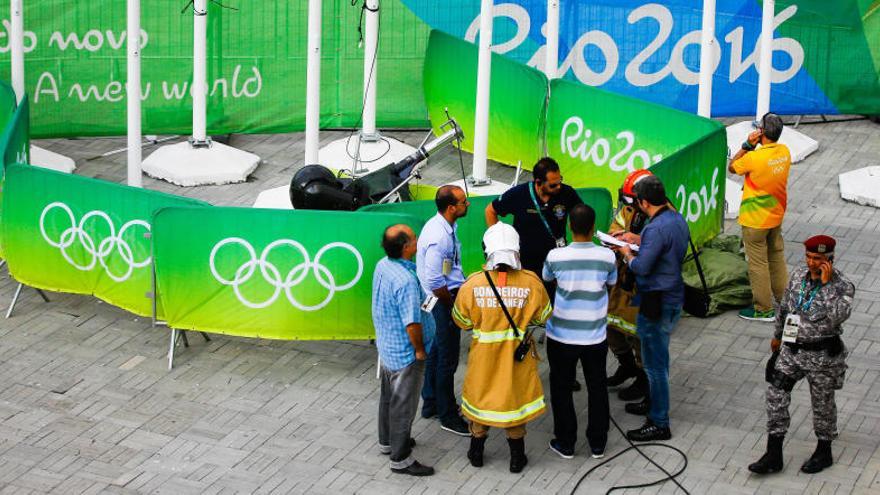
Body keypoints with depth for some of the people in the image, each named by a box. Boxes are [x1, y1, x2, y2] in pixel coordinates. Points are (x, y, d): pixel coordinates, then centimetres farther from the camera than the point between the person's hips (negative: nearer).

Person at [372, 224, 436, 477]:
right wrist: (420, 349, -14)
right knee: (403, 405, 5)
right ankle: (400, 458, 17)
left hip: (386, 346, 9)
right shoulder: (406, 281, -33)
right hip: (405, 354, -9)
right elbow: (412, 323, -30)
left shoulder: (382, 266, -5)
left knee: (388, 396, 25)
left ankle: (387, 441, 43)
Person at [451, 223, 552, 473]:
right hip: (518, 355, 0)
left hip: (483, 354, 0)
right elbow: (543, 317, -3)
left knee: (480, 397, 21)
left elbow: (461, 321, -5)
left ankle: (476, 452, 35)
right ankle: (517, 457, 29)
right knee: (515, 398, 18)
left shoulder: (473, 284, -20)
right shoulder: (531, 283, -19)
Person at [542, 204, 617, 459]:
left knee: (562, 389, 15)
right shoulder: (607, 256, -14)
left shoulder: (556, 256, -16)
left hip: (561, 336, -1)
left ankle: (565, 443, 23)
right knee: (597, 388, 17)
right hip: (594, 336, 1)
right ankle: (597, 443, 27)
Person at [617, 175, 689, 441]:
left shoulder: (656, 229, -26)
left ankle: (659, 424, 7)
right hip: (673, 297, 10)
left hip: (656, 304, -10)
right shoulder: (677, 219, 4)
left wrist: (627, 252, -7)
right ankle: (656, 404, 40)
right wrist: (636, 239, 16)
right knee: (660, 357, 24)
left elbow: (641, 267, -26)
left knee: (654, 363, 0)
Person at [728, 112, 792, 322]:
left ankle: (763, 310, 13)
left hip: (755, 219, -7)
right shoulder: (784, 151, -5)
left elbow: (732, 168, -9)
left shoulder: (754, 157, -27)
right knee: (777, 257, 22)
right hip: (776, 216, 7)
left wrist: (747, 145, -12)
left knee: (758, 263, 5)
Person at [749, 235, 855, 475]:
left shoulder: (843, 285, -15)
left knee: (823, 403, 11)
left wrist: (827, 283, -30)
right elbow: (784, 307, 16)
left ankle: (824, 453, 32)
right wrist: (777, 335, 25)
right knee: (776, 396, 2)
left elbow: (837, 318, -32)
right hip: (791, 349, 5)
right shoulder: (798, 276, 1)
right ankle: (773, 455, 10)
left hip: (822, 355, -5)